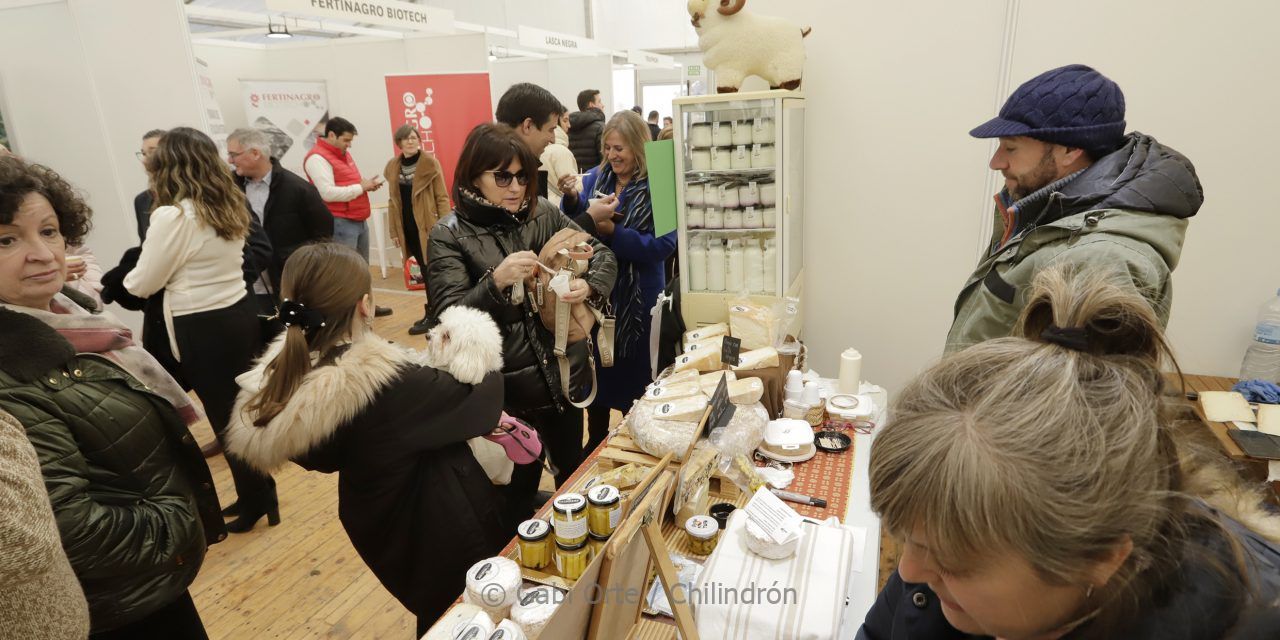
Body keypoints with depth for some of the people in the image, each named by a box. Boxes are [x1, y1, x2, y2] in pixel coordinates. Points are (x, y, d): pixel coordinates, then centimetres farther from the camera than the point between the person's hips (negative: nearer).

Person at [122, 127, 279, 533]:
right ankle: (257, 494, 28)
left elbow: (143, 284, -6)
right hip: (238, 314, 8)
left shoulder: (172, 216, -17)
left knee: (224, 417, 5)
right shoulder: (229, 206, 6)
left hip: (203, 329, -8)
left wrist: (120, 282, 15)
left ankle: (256, 501, 19)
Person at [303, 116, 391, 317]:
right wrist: (361, 187, -16)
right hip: (340, 223, -9)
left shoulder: (343, 153, 17)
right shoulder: (317, 158, -13)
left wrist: (367, 183, 5)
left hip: (359, 220, 9)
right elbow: (328, 193, -23)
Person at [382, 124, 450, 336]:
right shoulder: (392, 166, 9)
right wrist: (394, 230, 8)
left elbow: (442, 197, -8)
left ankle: (430, 316, 8)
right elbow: (393, 201, 12)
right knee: (425, 271, 12)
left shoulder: (430, 163, -6)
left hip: (428, 226, -5)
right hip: (407, 227, 5)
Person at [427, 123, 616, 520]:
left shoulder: (543, 215, 1)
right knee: (519, 488, 11)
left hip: (564, 372, 4)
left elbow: (602, 254, 6)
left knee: (573, 470, 21)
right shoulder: (449, 236, -9)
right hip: (507, 386, -4)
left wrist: (590, 286, -16)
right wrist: (495, 281, -32)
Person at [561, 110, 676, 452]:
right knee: (596, 369, 17)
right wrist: (572, 200, -17)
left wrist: (611, 231, -24)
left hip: (638, 299, -4)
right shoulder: (595, 178, 4)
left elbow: (663, 245, -19)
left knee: (632, 375, 10)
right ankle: (596, 442, 37)